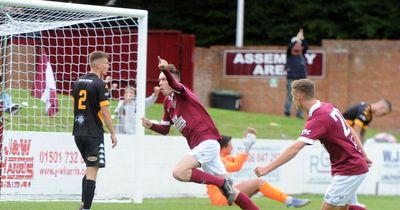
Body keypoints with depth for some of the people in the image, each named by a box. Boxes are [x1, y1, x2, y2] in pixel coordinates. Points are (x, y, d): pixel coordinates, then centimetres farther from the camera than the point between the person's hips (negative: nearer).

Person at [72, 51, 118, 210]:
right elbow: (105, 112, -13)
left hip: (79, 132, 7)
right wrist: (113, 134, -6)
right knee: (92, 171, -5)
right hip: (94, 134, -7)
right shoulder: (99, 84, -12)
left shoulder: (78, 82, 10)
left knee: (90, 168, 20)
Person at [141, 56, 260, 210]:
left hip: (207, 141, -9)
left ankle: (223, 183, -16)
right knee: (228, 190, 9)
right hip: (199, 145, 9)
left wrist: (165, 70, -52)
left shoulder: (180, 93, -7)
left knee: (179, 172, -24)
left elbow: (174, 84, -31)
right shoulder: (167, 101, 17)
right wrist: (150, 125, 2)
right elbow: (165, 129, 22)